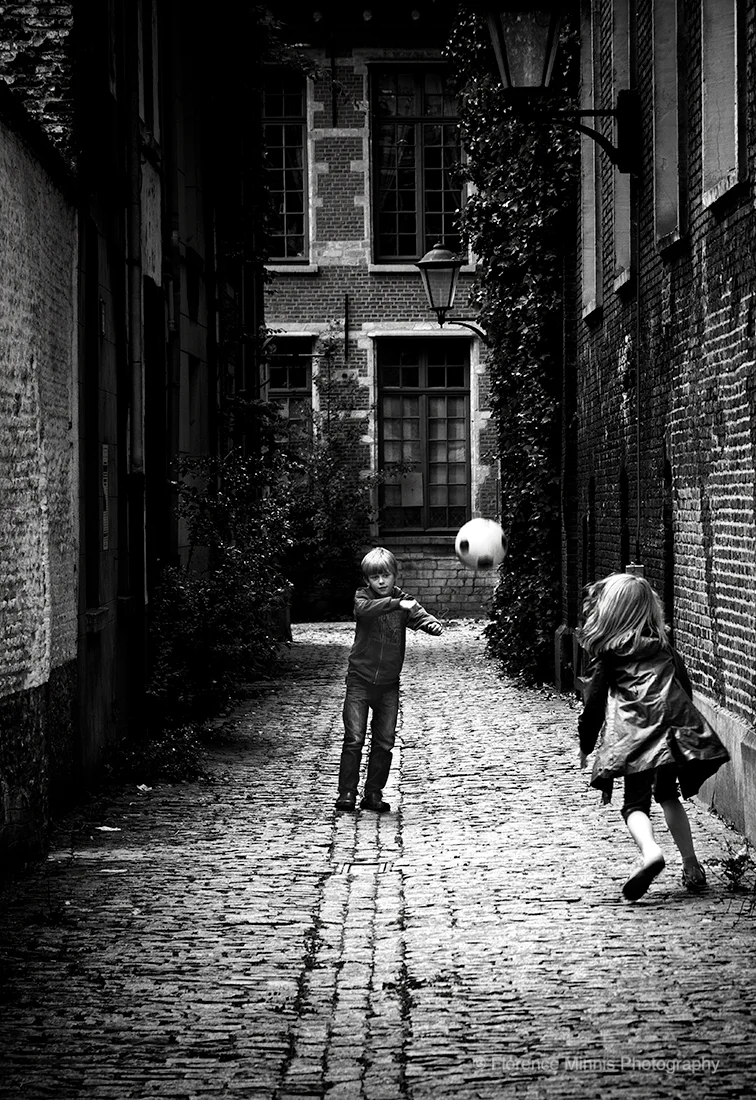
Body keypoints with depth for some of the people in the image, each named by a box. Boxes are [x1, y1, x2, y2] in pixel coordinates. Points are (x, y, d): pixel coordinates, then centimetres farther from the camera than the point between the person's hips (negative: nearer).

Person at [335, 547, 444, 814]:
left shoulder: (404, 601, 2)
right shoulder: (363, 596, -5)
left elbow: (420, 616, -14)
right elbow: (365, 609, -28)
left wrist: (433, 624, -37)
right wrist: (397, 604, -40)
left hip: (389, 684, 3)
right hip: (360, 680, -3)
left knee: (384, 742, 4)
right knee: (354, 739, -5)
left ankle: (373, 794, 13)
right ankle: (347, 792, 1)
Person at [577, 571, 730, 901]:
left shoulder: (606, 652, 3)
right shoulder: (664, 645, 15)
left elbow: (594, 700, 4)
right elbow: (685, 686, 21)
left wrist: (586, 745, 15)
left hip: (635, 733, -4)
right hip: (675, 726, 4)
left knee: (635, 803, -1)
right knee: (669, 794, 22)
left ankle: (650, 853, -30)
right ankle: (691, 867, 16)